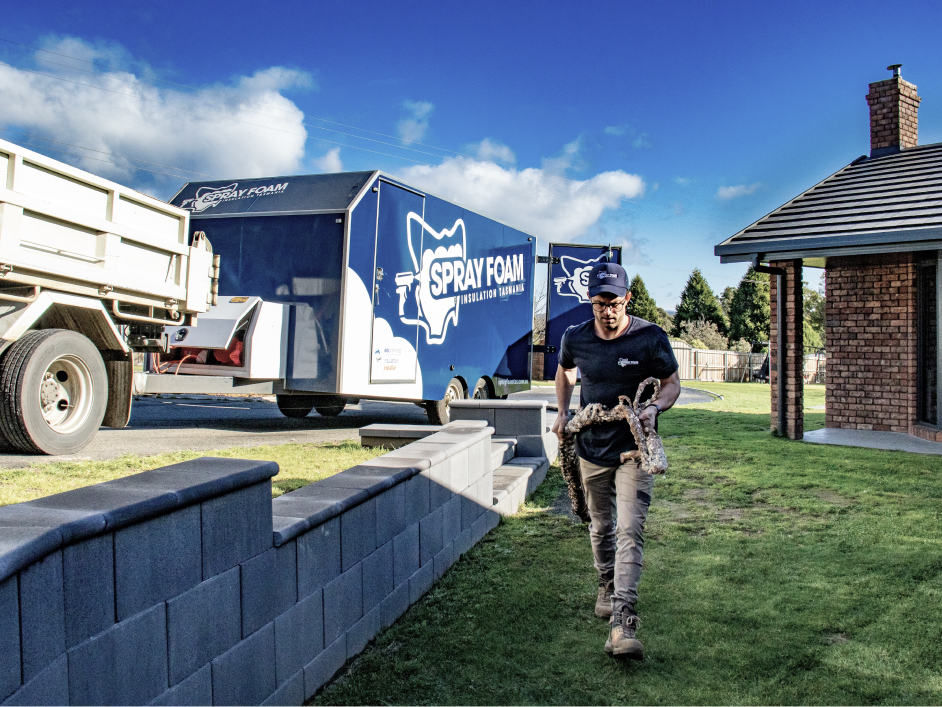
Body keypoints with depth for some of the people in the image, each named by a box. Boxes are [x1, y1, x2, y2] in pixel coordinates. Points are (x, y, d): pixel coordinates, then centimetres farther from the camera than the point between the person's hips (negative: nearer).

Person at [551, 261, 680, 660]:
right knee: (600, 527, 17)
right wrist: (563, 414, 6)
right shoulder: (575, 338, -4)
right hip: (591, 449, 3)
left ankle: (622, 625, -16)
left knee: (629, 531, -13)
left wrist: (654, 408, -21)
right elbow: (564, 371, 17)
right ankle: (607, 588, 42)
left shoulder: (650, 339, -12)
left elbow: (672, 383, -1)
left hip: (634, 450, -3)